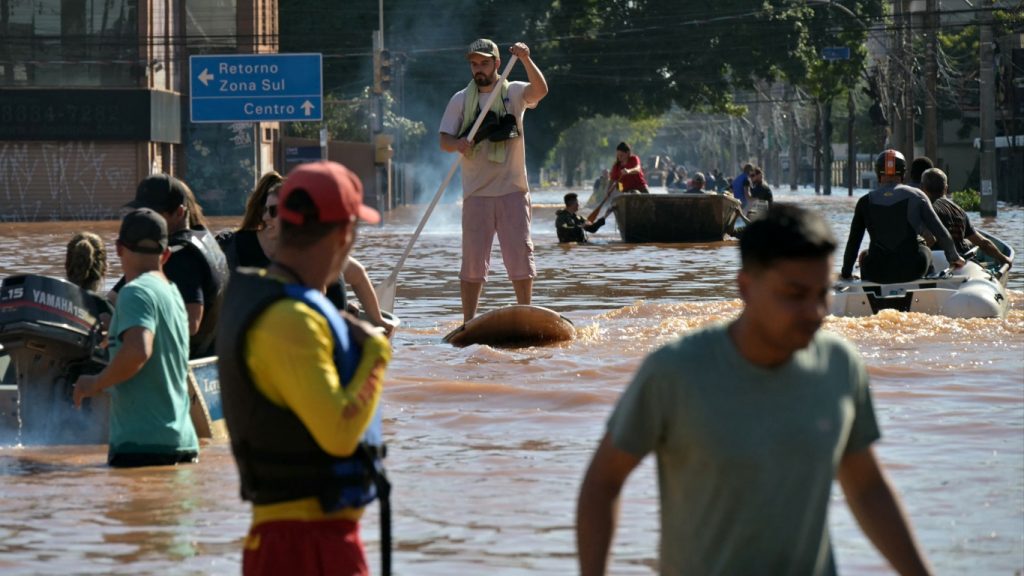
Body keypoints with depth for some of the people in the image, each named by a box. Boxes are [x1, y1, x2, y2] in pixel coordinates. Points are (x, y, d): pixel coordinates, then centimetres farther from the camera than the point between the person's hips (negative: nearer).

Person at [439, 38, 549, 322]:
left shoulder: (514, 93, 4)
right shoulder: (461, 100, 8)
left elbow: (540, 90, -16)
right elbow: (444, 140, 2)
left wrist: (526, 60, -32)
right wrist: (458, 144, -21)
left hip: (512, 190, -1)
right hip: (476, 192, 1)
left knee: (520, 255, 0)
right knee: (473, 259, 1)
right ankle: (468, 323, 6)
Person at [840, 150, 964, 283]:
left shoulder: (866, 202, 1)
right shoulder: (916, 196, 0)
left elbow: (853, 242, 7)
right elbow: (941, 234, 3)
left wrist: (846, 273, 21)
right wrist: (954, 257, 20)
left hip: (877, 274, 0)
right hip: (913, 271, 0)